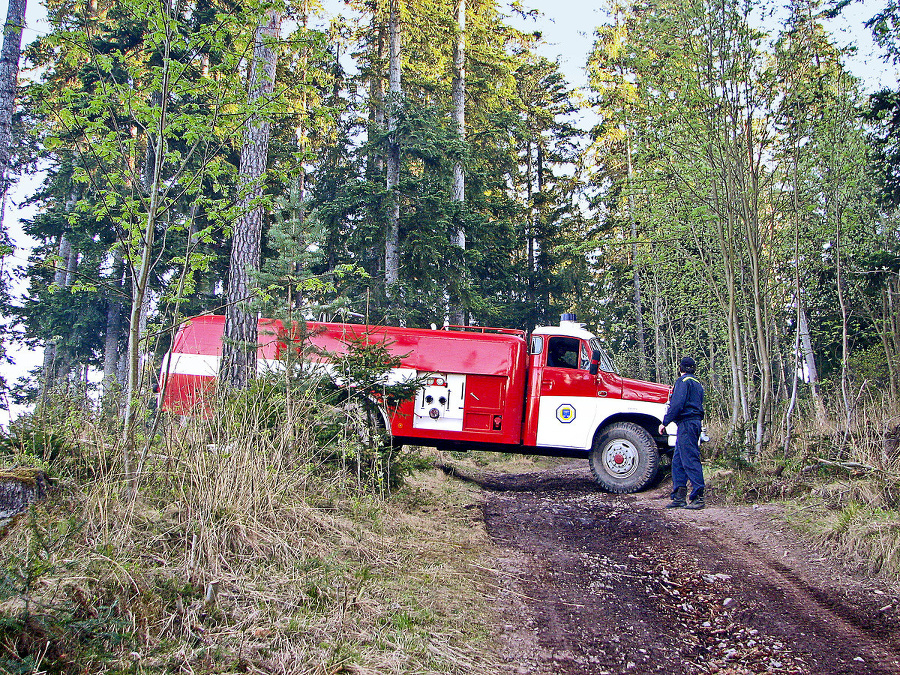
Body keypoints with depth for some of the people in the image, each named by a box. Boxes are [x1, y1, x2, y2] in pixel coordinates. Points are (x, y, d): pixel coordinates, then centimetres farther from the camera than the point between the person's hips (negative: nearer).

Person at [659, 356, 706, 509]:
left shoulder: (683, 381, -7)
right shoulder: (697, 383, 22)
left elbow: (677, 404, -17)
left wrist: (664, 423, -14)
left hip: (686, 422, -10)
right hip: (695, 421, 10)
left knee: (690, 459, -9)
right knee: (677, 461, 11)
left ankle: (698, 497, -9)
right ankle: (679, 497, 11)